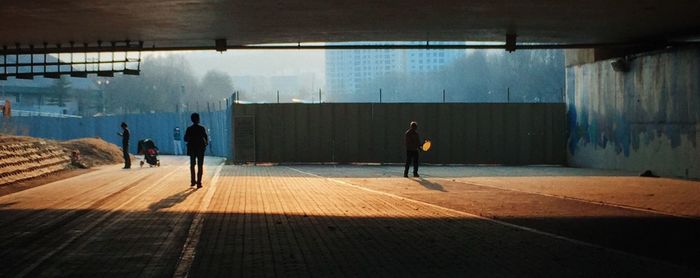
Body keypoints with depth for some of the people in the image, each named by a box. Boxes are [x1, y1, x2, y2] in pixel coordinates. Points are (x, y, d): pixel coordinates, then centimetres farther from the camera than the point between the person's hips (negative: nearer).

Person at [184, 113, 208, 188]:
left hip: (192, 149, 3)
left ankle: (193, 181, 20)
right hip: (200, 149, -3)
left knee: (192, 165, 17)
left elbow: (185, 139, -2)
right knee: (200, 166, 3)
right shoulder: (201, 128, -11)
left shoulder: (189, 129, -4)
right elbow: (206, 138, -11)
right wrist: (206, 143, 11)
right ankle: (199, 182, -2)